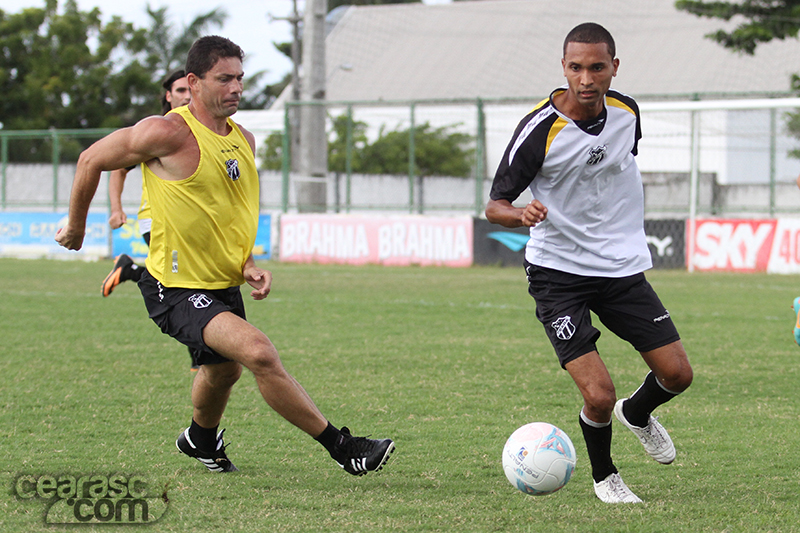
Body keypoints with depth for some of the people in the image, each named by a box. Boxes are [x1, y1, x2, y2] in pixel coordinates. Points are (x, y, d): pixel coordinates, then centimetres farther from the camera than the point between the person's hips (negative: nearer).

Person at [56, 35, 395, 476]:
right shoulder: (169, 133, -18)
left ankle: (201, 439, 57)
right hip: (177, 289, -8)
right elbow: (91, 160, -6)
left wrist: (247, 265, 4)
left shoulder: (244, 140, 6)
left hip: (225, 285, 8)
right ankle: (342, 448, -20)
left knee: (225, 368, 24)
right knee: (259, 352, -25)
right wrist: (75, 226, 5)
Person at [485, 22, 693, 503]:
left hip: (623, 266, 5)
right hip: (558, 272, -5)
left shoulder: (627, 111, -3)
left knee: (677, 374, 1)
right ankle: (604, 476, 17)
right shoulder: (540, 129, -19)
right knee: (599, 396, -14)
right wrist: (521, 215, -36)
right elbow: (495, 205, -13)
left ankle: (638, 414, 36)